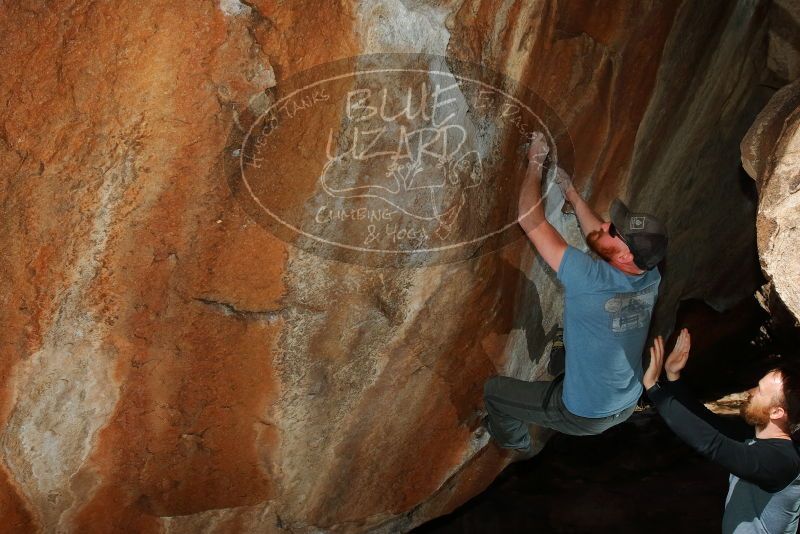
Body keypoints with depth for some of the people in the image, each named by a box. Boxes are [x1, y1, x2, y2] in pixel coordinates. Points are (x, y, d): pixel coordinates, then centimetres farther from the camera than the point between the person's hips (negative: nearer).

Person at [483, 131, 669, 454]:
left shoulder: (592, 279, -35)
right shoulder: (650, 279, -15)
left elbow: (531, 221, -29)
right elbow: (599, 238, 6)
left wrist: (535, 164, -18)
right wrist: (570, 191, 7)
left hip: (585, 417, -6)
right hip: (627, 406, 7)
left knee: (493, 390, 15)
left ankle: (516, 445, 42)